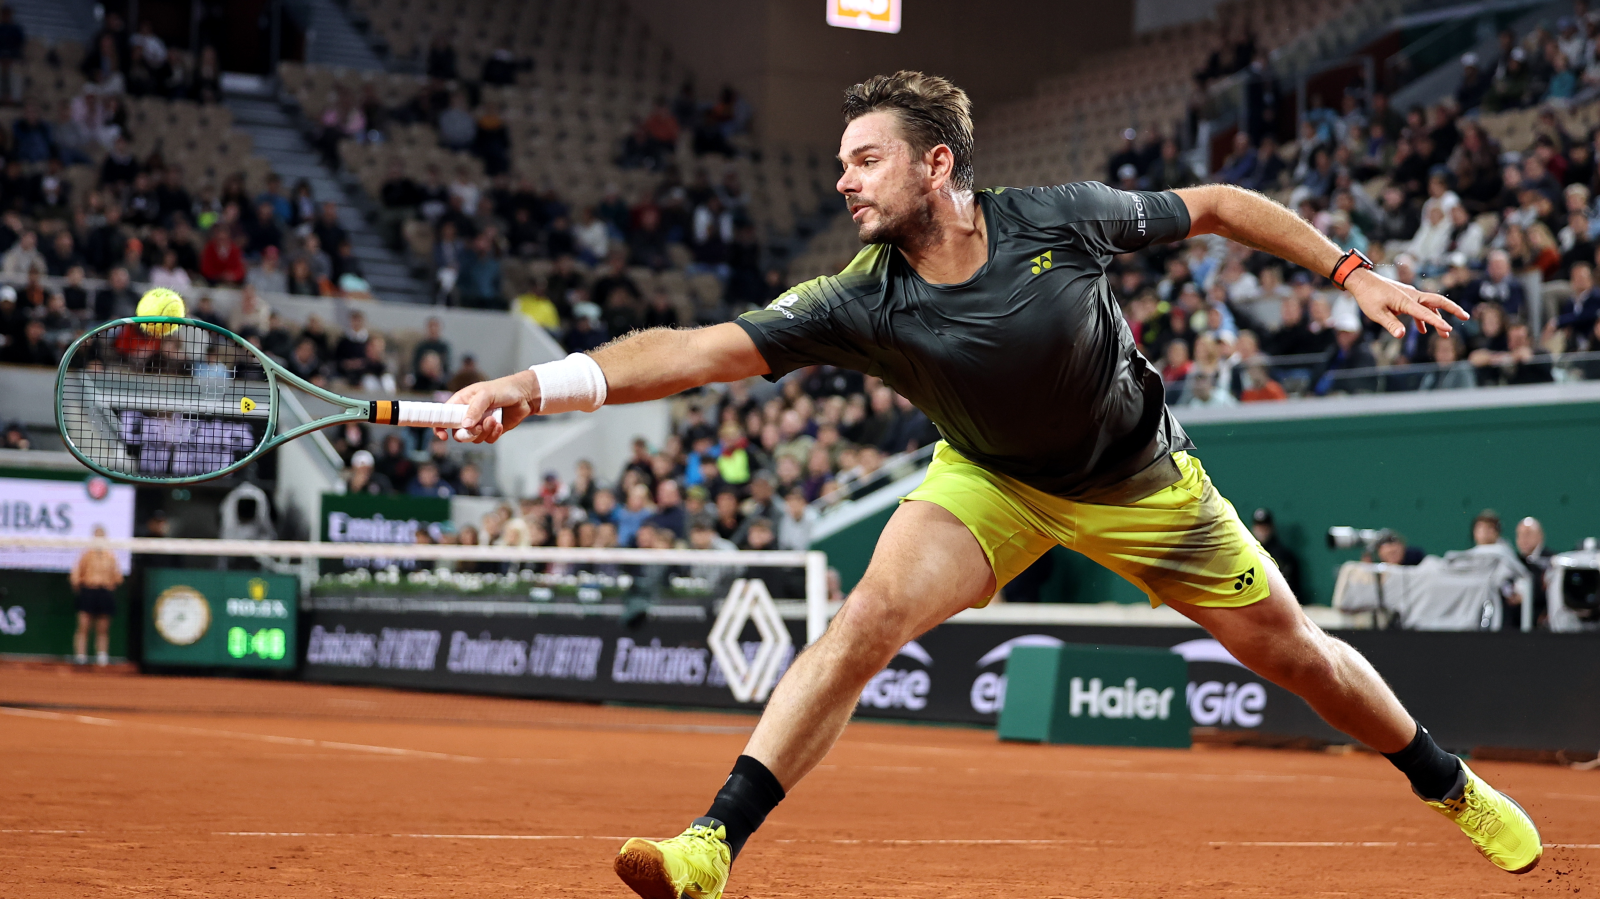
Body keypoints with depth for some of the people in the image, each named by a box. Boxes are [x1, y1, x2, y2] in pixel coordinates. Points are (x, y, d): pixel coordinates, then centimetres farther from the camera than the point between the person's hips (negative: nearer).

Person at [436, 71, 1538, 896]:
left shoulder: (1061, 218, -27)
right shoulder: (863, 304, -26)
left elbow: (1215, 206, -10)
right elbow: (702, 349, -36)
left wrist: (1351, 272, -11)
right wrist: (540, 383, -48)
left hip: (1139, 481, 0)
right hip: (990, 479, 0)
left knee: (1294, 652, 7)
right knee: (871, 614, -25)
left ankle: (1453, 786, 35)